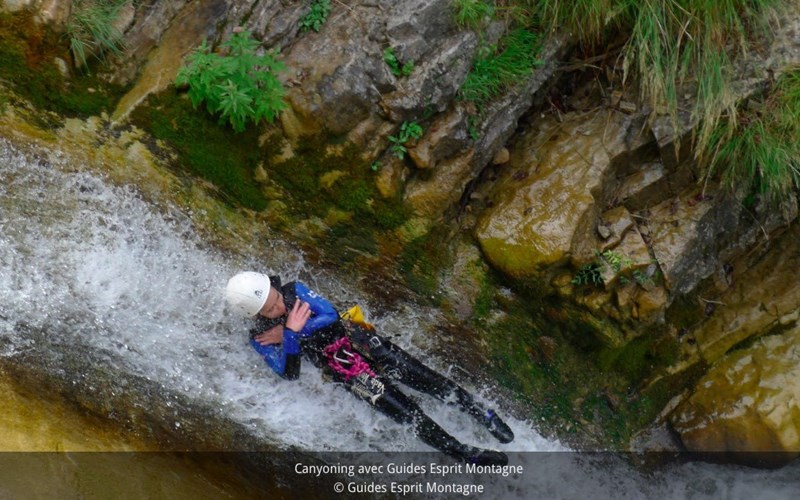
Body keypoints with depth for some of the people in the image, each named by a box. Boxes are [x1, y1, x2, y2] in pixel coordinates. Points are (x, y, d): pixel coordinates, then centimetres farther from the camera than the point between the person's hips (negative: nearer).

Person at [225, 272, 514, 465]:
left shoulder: (294, 290, -4)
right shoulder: (261, 338, -8)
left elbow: (330, 314, -11)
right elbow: (289, 374, -15)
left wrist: (288, 332, -18)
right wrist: (290, 334, -29)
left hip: (360, 341, 3)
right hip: (342, 369, -3)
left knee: (431, 382, -3)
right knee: (408, 413, -14)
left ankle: (483, 415, 15)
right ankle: (466, 455, -5)